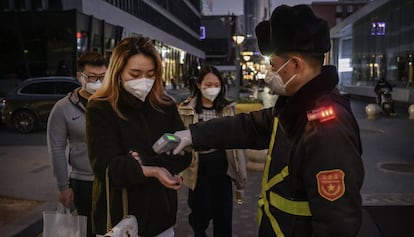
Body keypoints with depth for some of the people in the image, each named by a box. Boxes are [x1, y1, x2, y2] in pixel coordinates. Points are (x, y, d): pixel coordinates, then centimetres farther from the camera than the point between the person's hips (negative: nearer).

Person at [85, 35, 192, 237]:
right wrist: (152, 171, -33)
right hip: (118, 220, -3)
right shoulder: (100, 109, -9)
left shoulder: (166, 106, 2)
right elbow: (106, 166, -18)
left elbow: (183, 154, -3)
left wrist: (145, 163, -19)